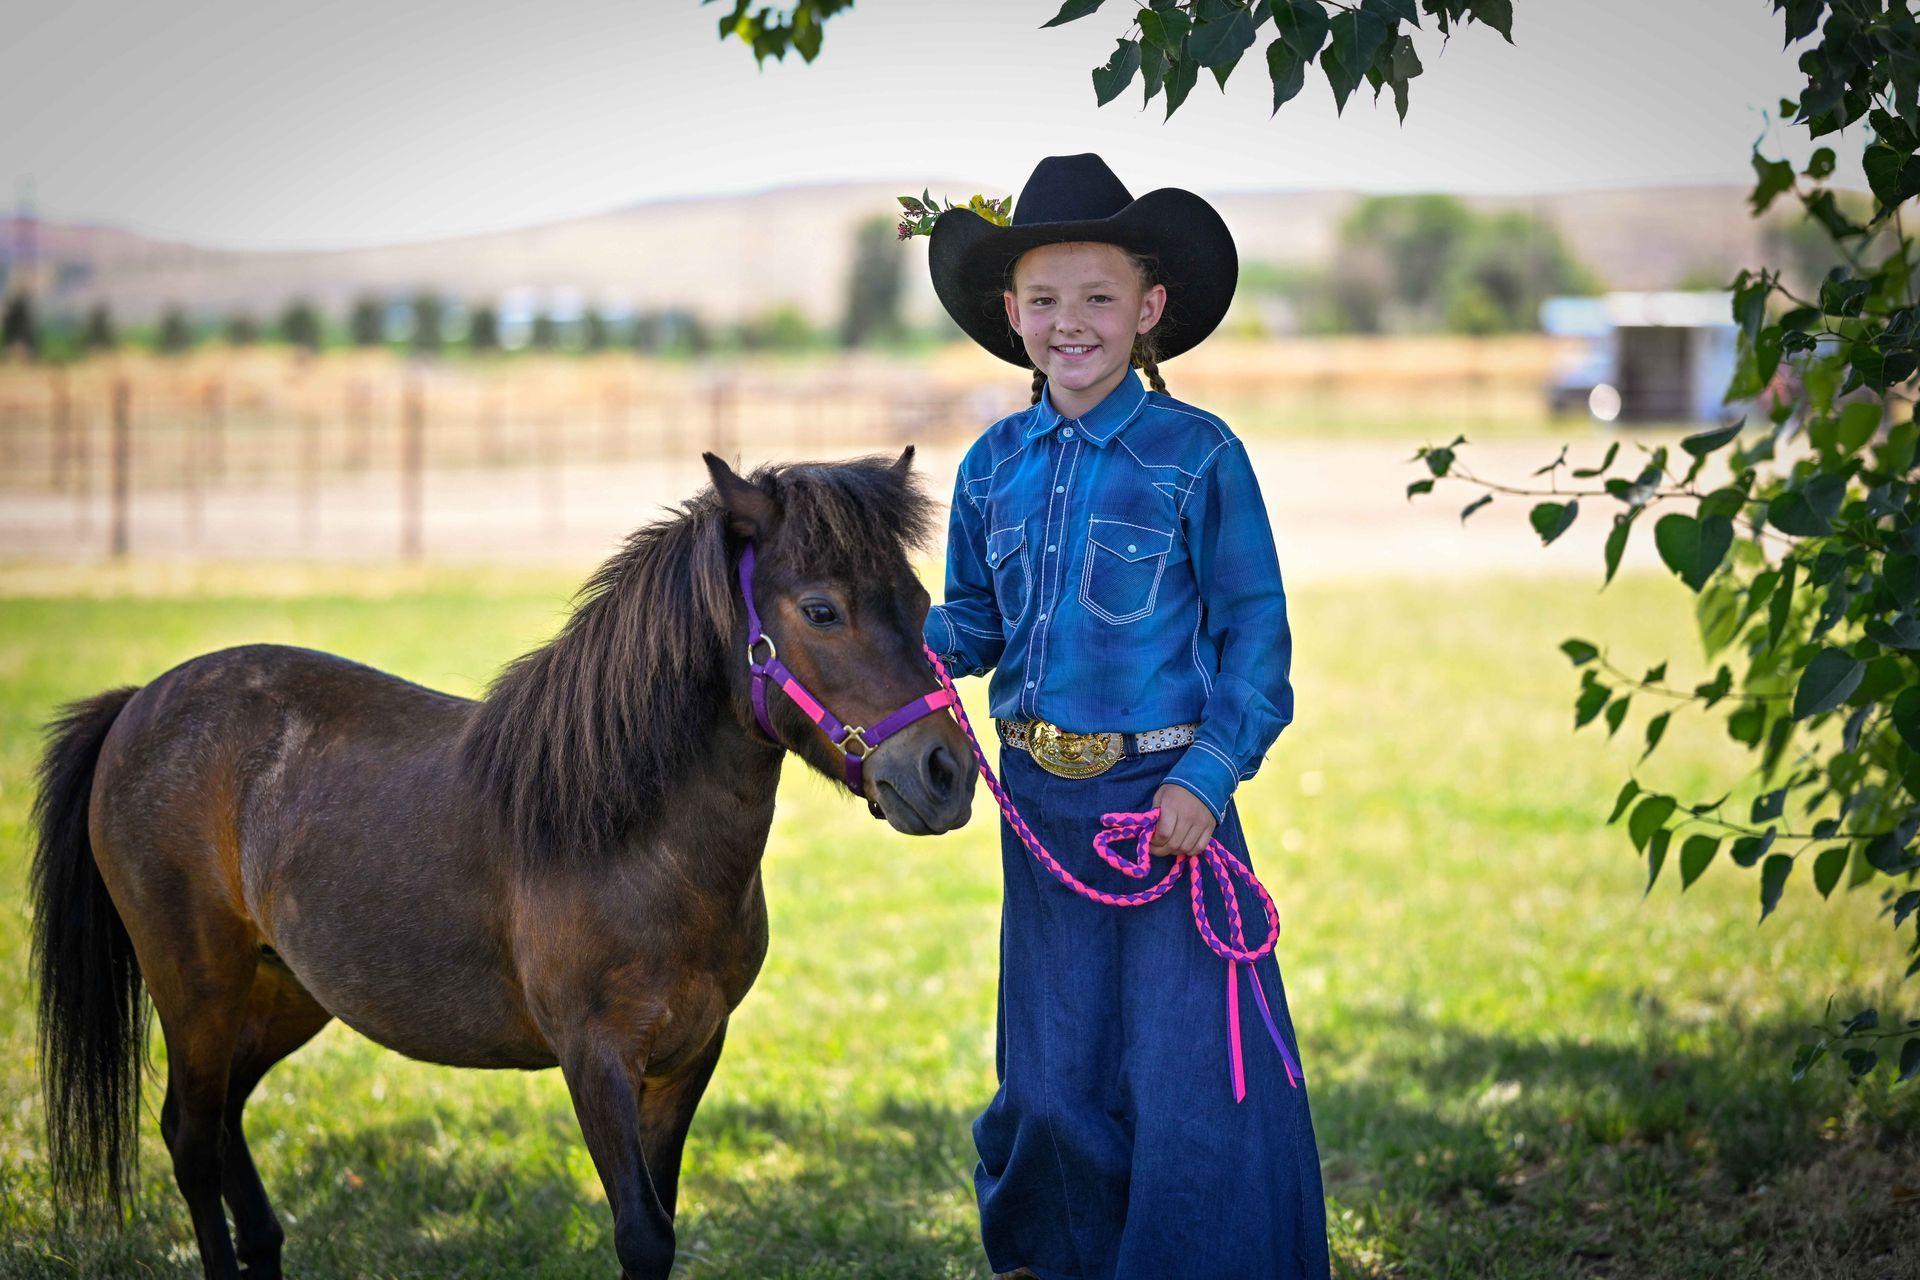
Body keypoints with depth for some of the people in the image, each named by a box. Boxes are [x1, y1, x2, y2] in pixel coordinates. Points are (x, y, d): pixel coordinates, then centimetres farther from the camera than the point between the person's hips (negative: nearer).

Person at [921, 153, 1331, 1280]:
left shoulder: (1198, 457, -6)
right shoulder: (994, 466, 7)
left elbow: (1255, 633, -5)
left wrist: (1208, 773, -16)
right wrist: (923, 650, -8)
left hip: (1166, 796, -4)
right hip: (1041, 804, 4)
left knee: (1186, 1074, -3)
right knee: (1050, 1072, 13)